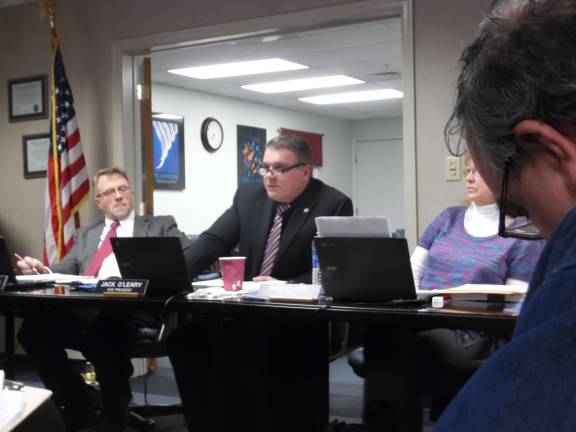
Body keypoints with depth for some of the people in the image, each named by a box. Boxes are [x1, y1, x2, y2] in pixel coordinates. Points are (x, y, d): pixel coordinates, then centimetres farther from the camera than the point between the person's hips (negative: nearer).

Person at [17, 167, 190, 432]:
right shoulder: (86, 236, 31)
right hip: (84, 311, 4)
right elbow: (64, 272, 19)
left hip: (134, 310, -4)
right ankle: (83, 404, -4)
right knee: (34, 328, -23)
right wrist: (40, 270, -4)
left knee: (105, 332, -37)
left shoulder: (161, 226, 20)